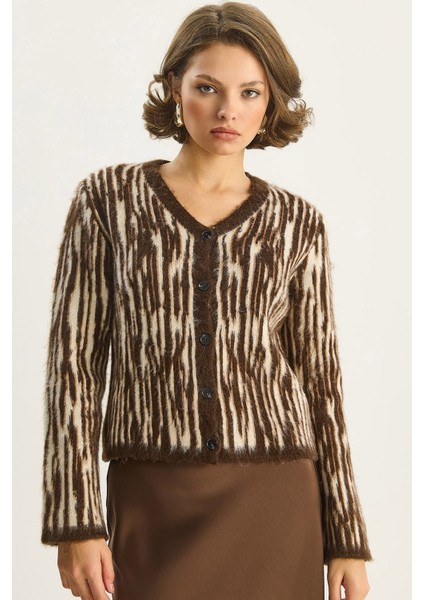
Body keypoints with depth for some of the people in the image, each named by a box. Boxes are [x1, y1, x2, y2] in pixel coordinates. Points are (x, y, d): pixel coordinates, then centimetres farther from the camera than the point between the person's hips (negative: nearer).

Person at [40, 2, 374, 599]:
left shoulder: (297, 222, 4)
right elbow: (75, 360, -1)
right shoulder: (109, 198, 1)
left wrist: (347, 540, 4)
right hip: (153, 506, -1)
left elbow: (320, 377, 6)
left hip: (274, 504, 1)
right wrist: (76, 522, -7)